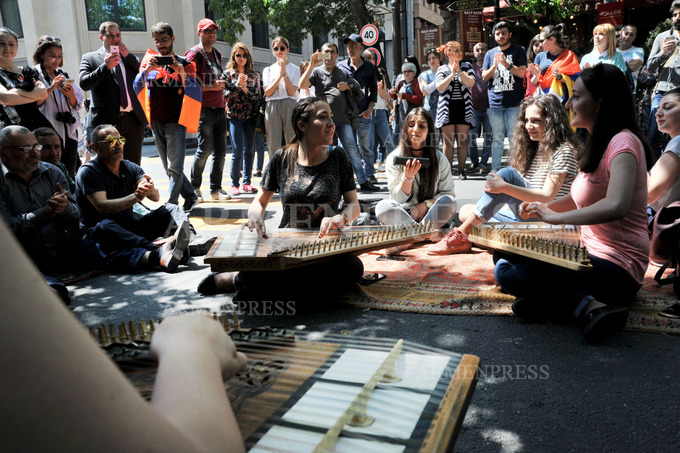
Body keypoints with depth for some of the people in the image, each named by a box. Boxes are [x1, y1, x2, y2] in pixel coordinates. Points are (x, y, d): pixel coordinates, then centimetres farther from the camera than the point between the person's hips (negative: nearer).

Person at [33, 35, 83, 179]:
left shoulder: (64, 76, 15)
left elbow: (77, 106, 14)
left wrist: (71, 95, -7)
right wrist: (51, 88, -17)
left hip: (69, 132, 5)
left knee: (70, 175, 7)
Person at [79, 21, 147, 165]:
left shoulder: (129, 57, 17)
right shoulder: (89, 58, 8)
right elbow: (84, 84, -4)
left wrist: (128, 56, -1)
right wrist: (105, 66, -13)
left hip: (134, 120, 3)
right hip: (107, 121, -3)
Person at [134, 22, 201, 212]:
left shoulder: (184, 63, 2)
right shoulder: (150, 60, 10)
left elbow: (197, 95, -7)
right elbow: (137, 89, 0)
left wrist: (183, 74, -20)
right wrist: (146, 70, -15)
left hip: (176, 120, -4)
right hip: (156, 121, 4)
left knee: (175, 166, -10)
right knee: (168, 167, 9)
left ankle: (171, 204, -4)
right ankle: (190, 197, 20)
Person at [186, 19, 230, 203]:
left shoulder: (217, 54, 19)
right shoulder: (194, 54, -4)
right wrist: (211, 87, -19)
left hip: (219, 108, 7)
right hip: (203, 109, -7)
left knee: (220, 151, 4)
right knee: (205, 148, -10)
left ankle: (216, 189, 12)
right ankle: (195, 187, 7)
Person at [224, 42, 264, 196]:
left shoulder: (254, 75, 10)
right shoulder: (228, 74, 5)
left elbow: (258, 95, 4)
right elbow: (224, 94, -4)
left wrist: (245, 89, -11)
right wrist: (238, 85, -16)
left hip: (250, 116, 3)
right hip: (234, 116, -3)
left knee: (249, 150, 4)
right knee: (237, 150, -9)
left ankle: (246, 182, 13)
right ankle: (234, 184, -2)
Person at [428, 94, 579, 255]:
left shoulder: (564, 151, -5)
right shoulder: (533, 148, 19)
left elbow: (547, 197, -16)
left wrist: (504, 187, -27)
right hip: (523, 216, 8)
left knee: (508, 173, -28)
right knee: (466, 211, -1)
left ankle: (461, 234, -30)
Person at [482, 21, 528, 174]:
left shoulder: (518, 51, 7)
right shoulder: (490, 53, 15)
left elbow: (521, 73, -5)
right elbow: (484, 77, 8)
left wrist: (506, 64, -19)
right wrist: (494, 65, -9)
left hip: (514, 103, -2)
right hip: (494, 102, 3)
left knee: (514, 137, -2)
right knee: (497, 138, 5)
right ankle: (495, 168, 9)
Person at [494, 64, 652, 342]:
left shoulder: (623, 142, -17)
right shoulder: (598, 143, 14)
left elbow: (615, 206, -35)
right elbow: (579, 199, 22)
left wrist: (555, 217, -24)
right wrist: (542, 208, 4)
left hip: (616, 269, -10)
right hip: (593, 254, 10)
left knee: (508, 273, -21)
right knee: (505, 253, 11)